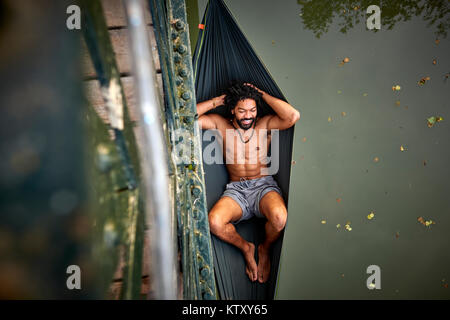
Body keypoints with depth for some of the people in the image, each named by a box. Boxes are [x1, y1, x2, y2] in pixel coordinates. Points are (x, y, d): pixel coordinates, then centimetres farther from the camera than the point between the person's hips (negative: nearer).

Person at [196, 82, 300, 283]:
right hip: (236, 190, 1)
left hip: (264, 186, -1)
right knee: (214, 222, -30)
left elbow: (293, 116, -16)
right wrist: (218, 100, -2)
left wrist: (262, 94, -8)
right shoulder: (221, 124, 5)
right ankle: (246, 248, 3)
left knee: (279, 217, -36)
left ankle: (264, 249, 1)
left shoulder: (265, 124, 2)